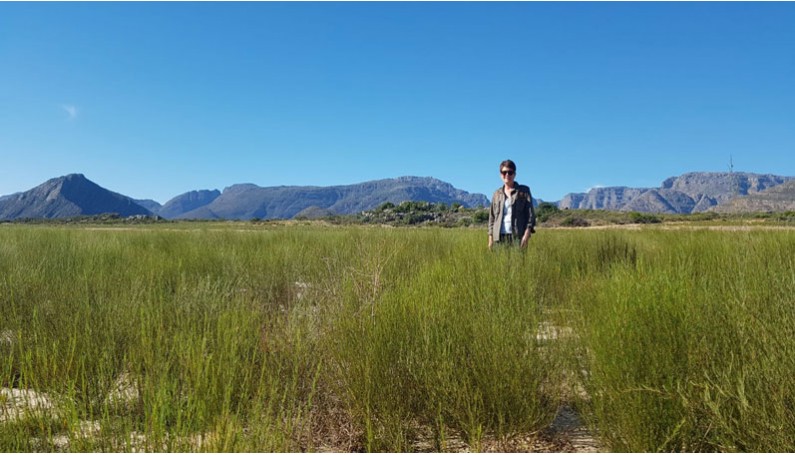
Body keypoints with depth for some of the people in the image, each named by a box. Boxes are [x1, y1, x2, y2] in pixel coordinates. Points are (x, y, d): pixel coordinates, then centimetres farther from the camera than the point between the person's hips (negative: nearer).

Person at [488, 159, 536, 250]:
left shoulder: (524, 191, 8)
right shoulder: (497, 194, 16)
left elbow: (530, 213, 3)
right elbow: (492, 216, 17)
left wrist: (527, 232, -10)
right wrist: (490, 237, 10)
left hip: (517, 236, -2)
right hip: (500, 236, 3)